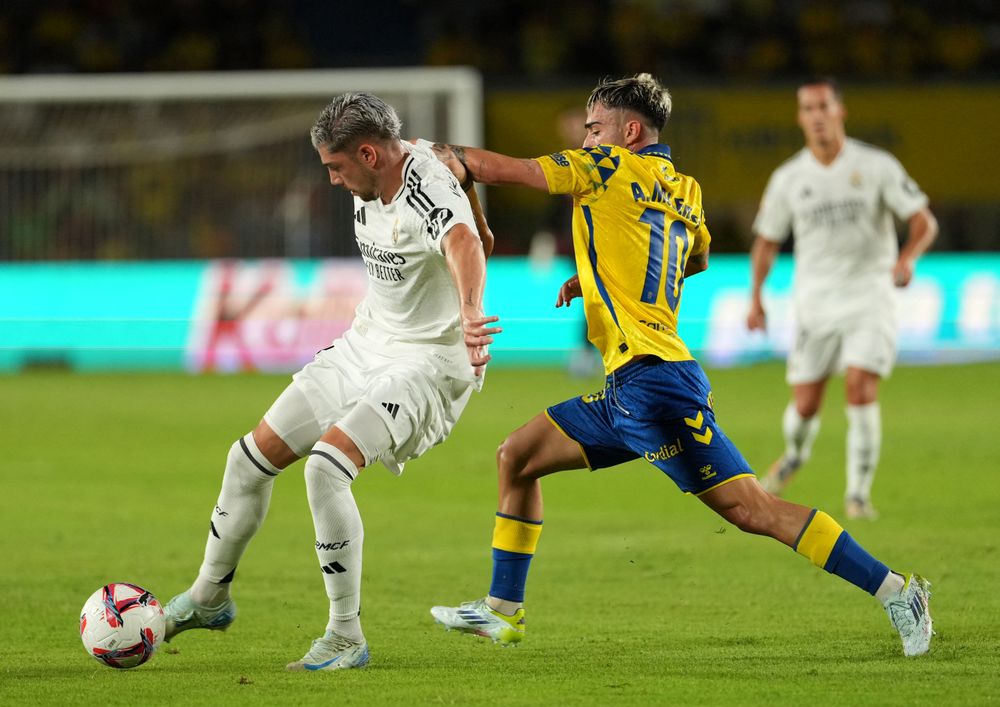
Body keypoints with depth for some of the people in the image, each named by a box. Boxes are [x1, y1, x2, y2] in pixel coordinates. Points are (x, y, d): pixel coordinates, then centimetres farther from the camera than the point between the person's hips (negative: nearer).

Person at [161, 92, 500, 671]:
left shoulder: (427, 184, -28)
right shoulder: (372, 186, 0)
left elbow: (464, 242, -50)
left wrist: (470, 313, -70)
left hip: (431, 360, -9)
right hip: (369, 342, 9)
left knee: (327, 464, -28)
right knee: (253, 456, 9)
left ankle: (347, 639, -16)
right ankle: (210, 598, 32)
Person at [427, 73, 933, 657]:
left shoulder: (609, 168, -5)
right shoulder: (683, 190, 16)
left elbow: (502, 169, -2)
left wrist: (453, 156, 16)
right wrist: (595, 278, 34)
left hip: (653, 381, -10)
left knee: (751, 509, -12)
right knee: (518, 456, 15)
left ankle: (896, 592, -12)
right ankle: (503, 612, 20)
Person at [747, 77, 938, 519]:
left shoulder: (877, 166, -3)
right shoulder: (788, 179, 4)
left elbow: (924, 221, -5)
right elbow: (766, 241, 16)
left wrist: (908, 257, -25)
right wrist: (755, 297, 5)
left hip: (870, 297, -2)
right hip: (815, 301, 2)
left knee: (861, 390, -19)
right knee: (805, 405, 1)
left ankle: (858, 494, -7)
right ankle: (795, 455, 36)